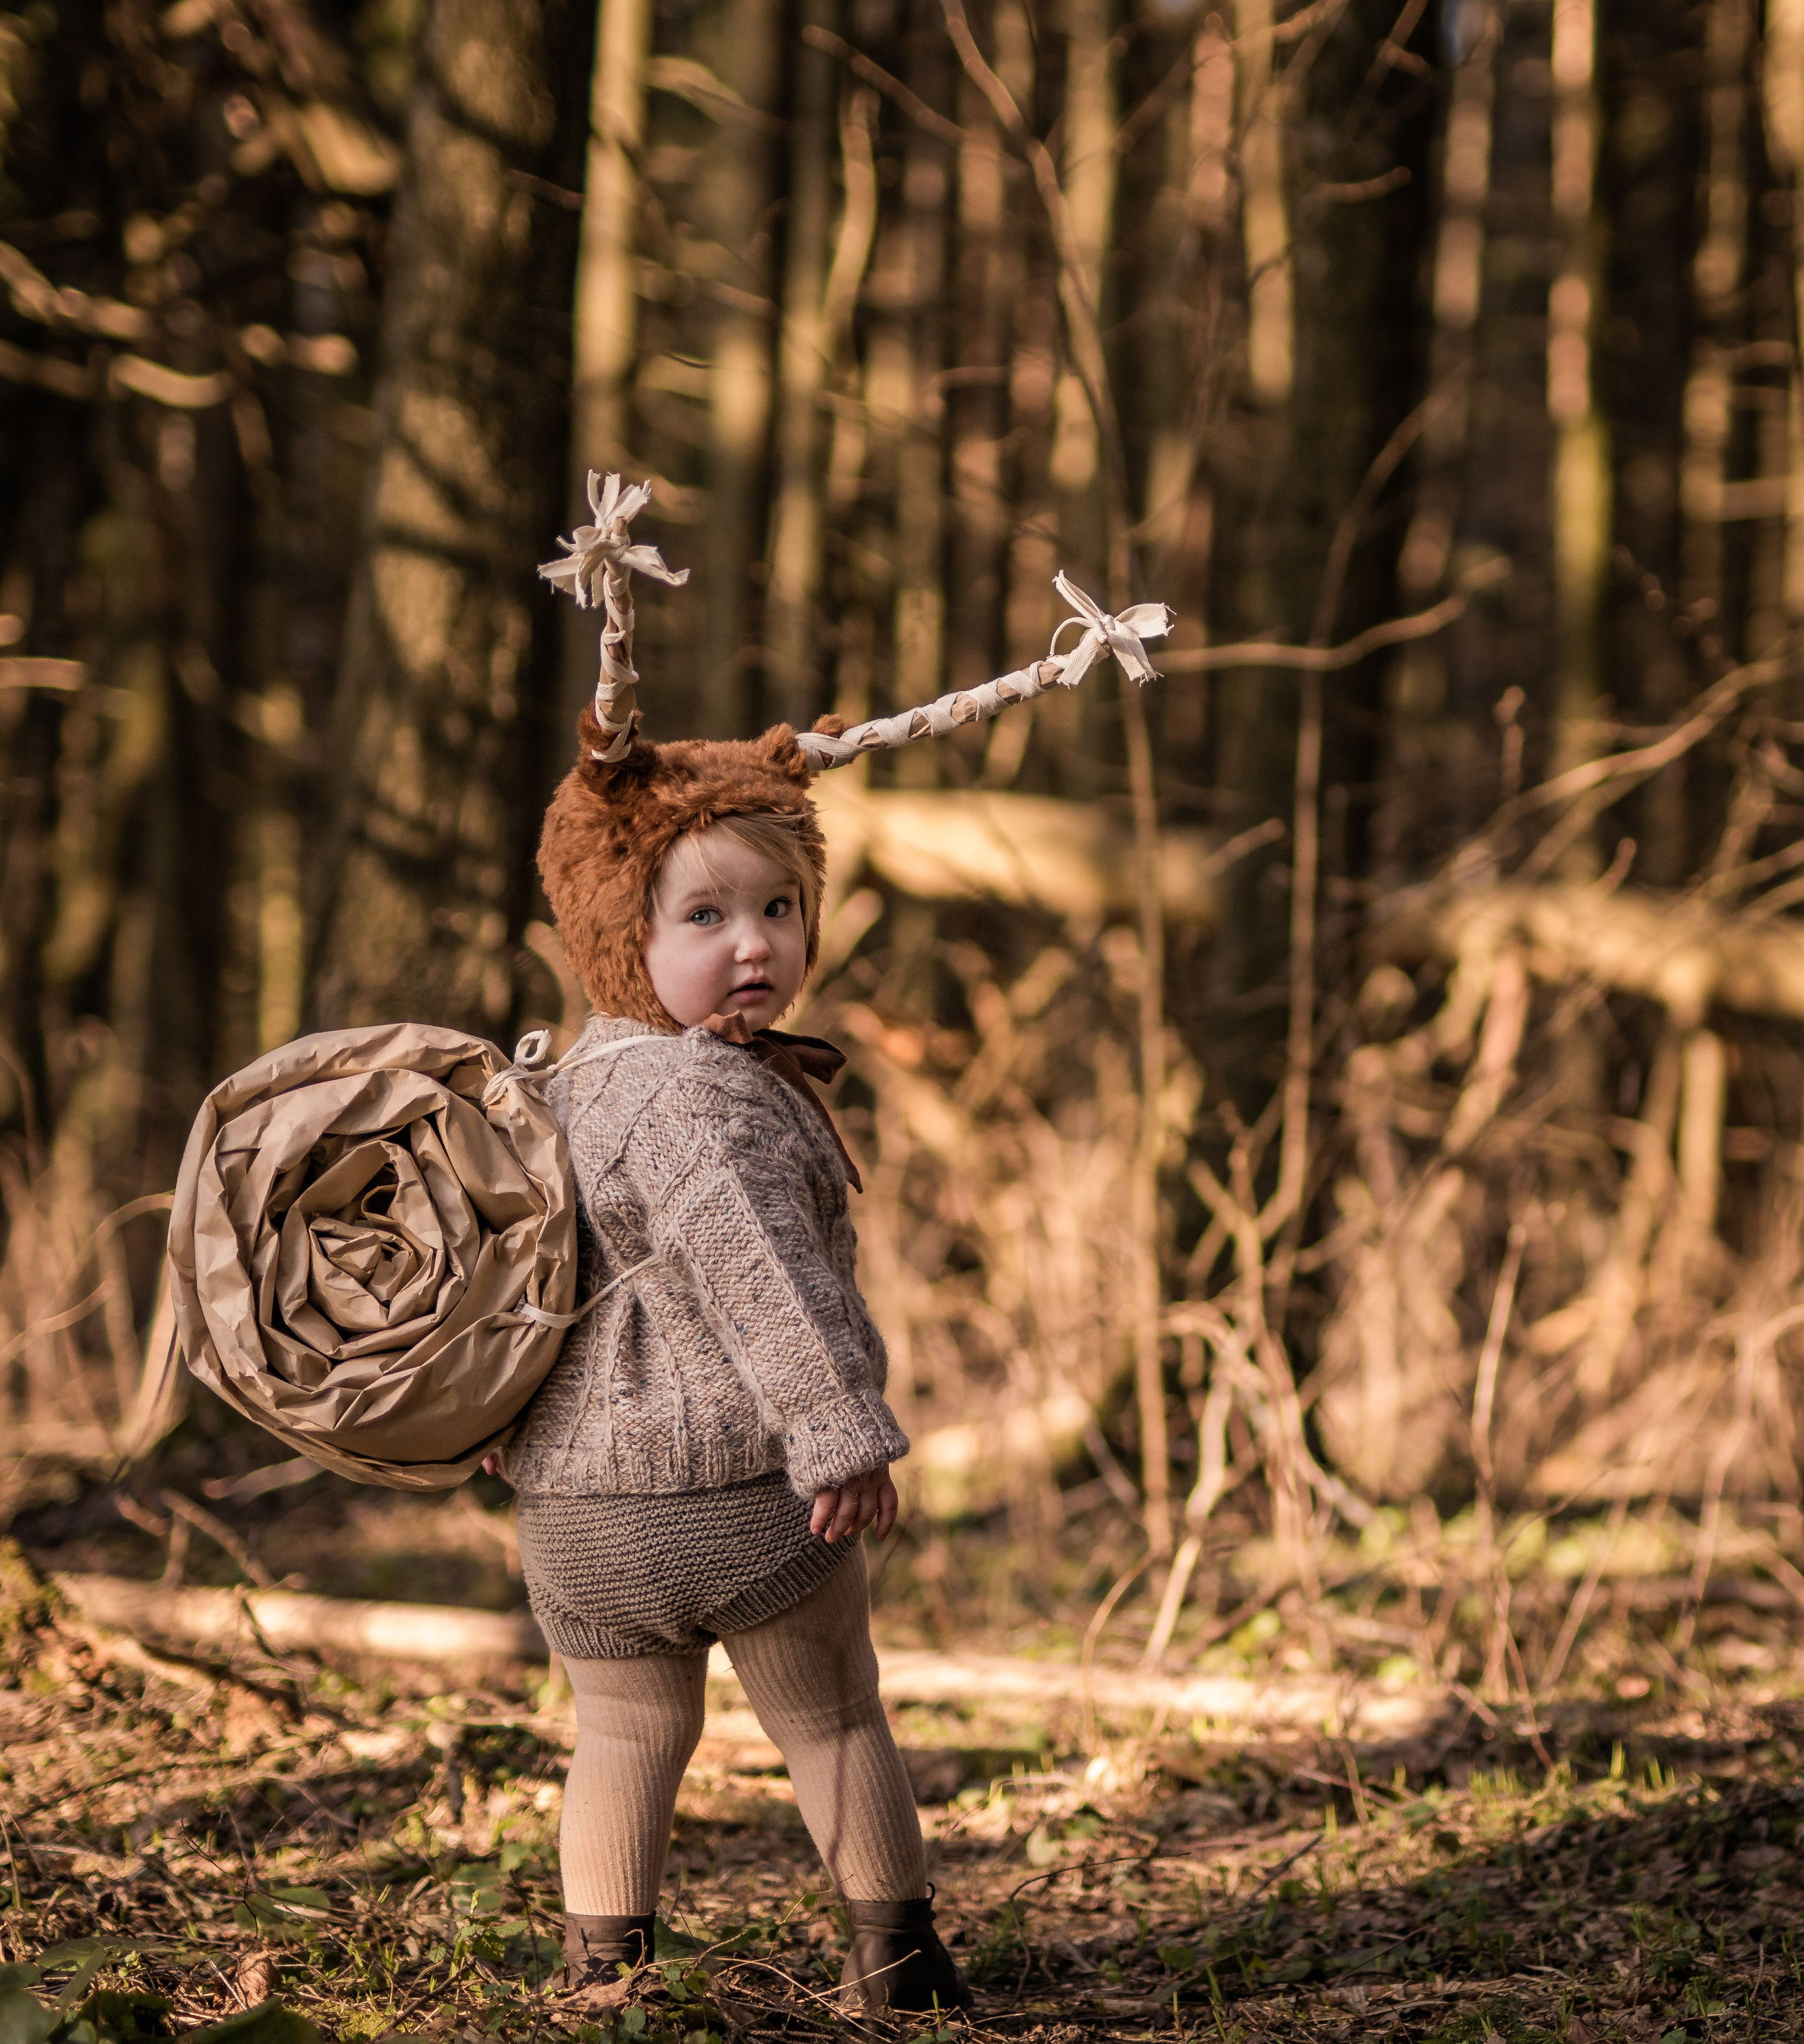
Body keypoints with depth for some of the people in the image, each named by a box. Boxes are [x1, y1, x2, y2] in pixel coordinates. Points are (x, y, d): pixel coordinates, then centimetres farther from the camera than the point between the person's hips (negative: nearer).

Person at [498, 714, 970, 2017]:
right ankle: (897, 1952, 20)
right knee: (832, 1718, 10)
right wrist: (842, 1431, -26)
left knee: (626, 1735, 16)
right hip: (747, 1483, -7)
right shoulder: (698, 1098, -18)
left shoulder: (581, 1079, 13)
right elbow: (752, 1270, -26)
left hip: (581, 1504, 7)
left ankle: (604, 1961, 17)